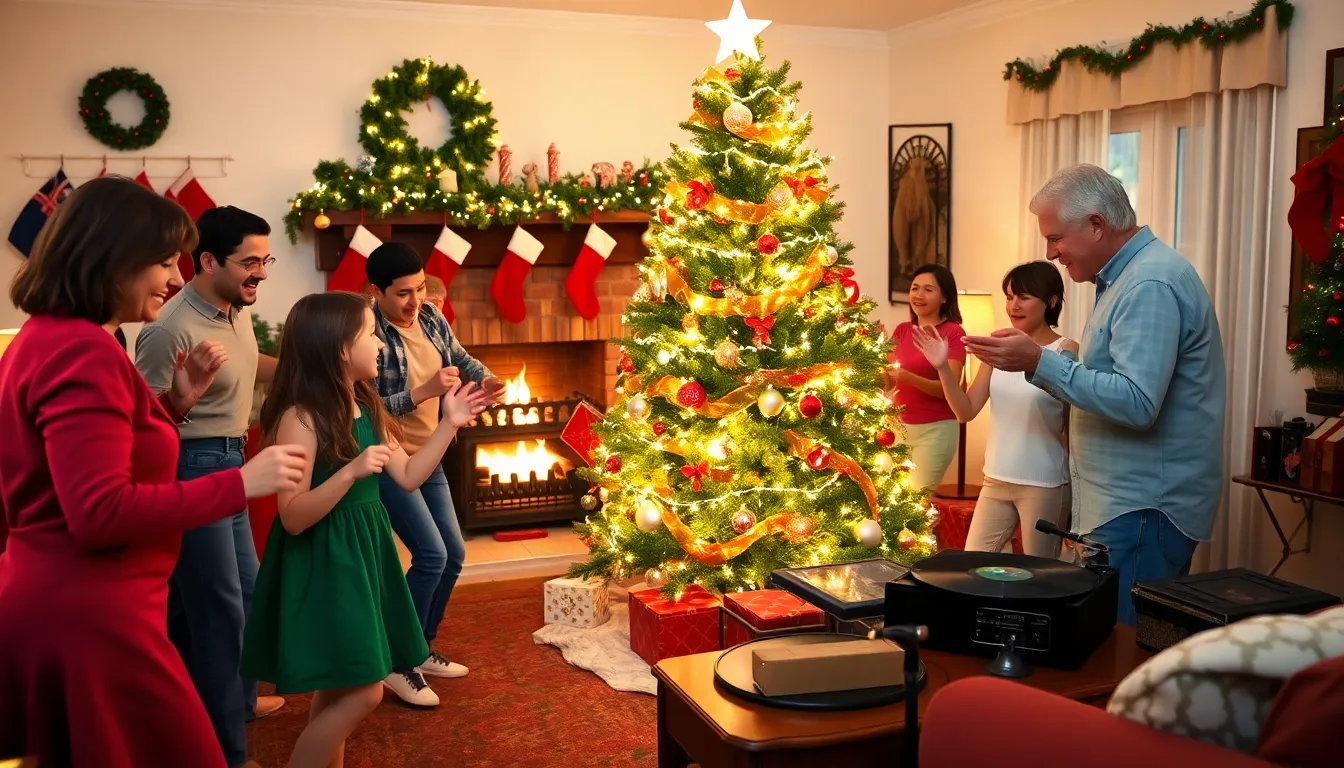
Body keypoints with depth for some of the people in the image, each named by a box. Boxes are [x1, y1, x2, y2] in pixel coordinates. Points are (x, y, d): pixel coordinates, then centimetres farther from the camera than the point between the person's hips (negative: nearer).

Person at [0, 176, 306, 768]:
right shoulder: (83, 352, -20)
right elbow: (100, 511, -27)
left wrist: (176, 401, 8)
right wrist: (242, 483, -24)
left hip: (55, 603, 11)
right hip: (85, 618, -11)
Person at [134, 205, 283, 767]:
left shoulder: (237, 309, 6)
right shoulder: (172, 330, -23)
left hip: (227, 462, 10)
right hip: (193, 468, -10)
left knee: (243, 588, 21)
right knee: (218, 602, -5)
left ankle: (237, 698, 41)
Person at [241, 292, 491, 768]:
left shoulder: (365, 409, 6)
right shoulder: (301, 418, -19)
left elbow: (408, 477, 11)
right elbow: (293, 518, -22)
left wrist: (449, 424, 6)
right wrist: (351, 472, -33)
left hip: (363, 553, 8)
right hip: (324, 563, -8)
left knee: (337, 689, 17)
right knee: (362, 692, -8)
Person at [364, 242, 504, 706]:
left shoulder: (431, 319, 1)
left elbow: (462, 360, 15)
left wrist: (486, 380, -6)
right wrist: (425, 391, -28)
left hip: (428, 459, 8)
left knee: (454, 554, 11)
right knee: (431, 555, -15)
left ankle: (421, 648, 28)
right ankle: (399, 663, 2)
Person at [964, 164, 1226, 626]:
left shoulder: (1151, 284, -18)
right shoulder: (1128, 275, 15)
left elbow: (1137, 402, -27)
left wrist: (1039, 362, -22)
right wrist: (1036, 362, 8)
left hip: (1144, 511, -10)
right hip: (1128, 500, 10)